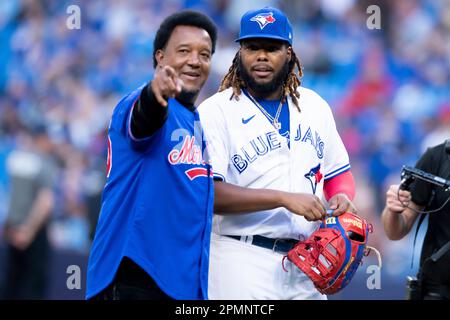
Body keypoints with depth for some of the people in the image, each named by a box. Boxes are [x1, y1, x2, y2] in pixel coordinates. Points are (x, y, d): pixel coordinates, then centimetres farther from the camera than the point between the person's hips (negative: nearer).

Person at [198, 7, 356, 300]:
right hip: (241, 266, -5)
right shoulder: (215, 111, -6)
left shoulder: (314, 106, 13)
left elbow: (338, 174, 21)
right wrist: (284, 198, -24)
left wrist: (342, 197, -4)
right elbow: (208, 192, -17)